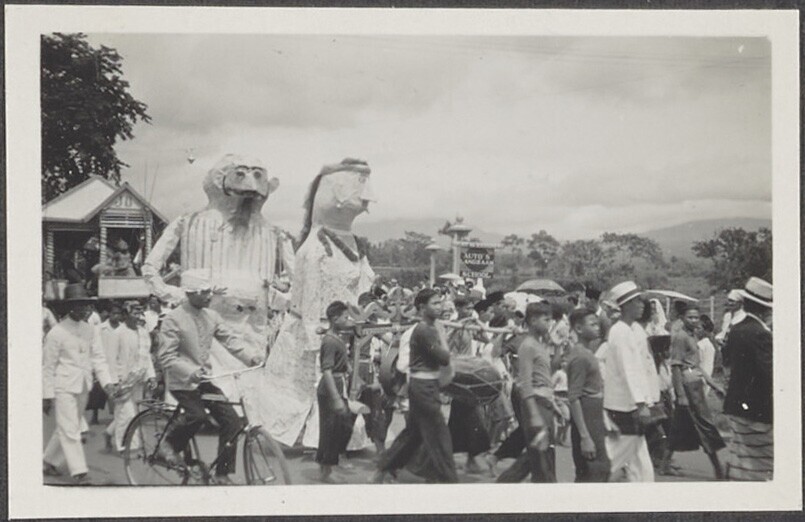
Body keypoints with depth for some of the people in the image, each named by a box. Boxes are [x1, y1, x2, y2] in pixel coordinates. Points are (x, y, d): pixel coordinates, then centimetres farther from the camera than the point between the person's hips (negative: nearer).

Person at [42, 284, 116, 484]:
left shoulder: (90, 331, 6)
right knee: (69, 430, -6)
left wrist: (107, 382, -8)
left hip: (83, 387, 6)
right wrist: (47, 396, -6)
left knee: (67, 428, 15)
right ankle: (79, 472, -2)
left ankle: (50, 461, 33)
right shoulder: (56, 333, -9)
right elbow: (48, 366, -6)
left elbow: (98, 358, 6)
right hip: (64, 387, -6)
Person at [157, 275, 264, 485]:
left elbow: (230, 338, -1)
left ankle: (222, 473, 8)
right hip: (181, 381, -6)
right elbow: (167, 357, -18)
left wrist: (251, 356, -19)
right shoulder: (173, 319, -13)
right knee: (197, 415, -30)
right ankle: (168, 445, 1)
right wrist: (191, 372, -32)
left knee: (231, 421, -5)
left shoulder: (211, 316, 4)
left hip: (205, 379, 6)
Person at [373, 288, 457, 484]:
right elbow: (445, 359, -20)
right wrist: (442, 339, -5)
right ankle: (447, 477, 5)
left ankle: (381, 471, 29)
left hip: (422, 386, 10)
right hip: (424, 386, -10)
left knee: (413, 432, 19)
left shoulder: (430, 329, 12)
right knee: (438, 436, -3)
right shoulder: (424, 331, -18)